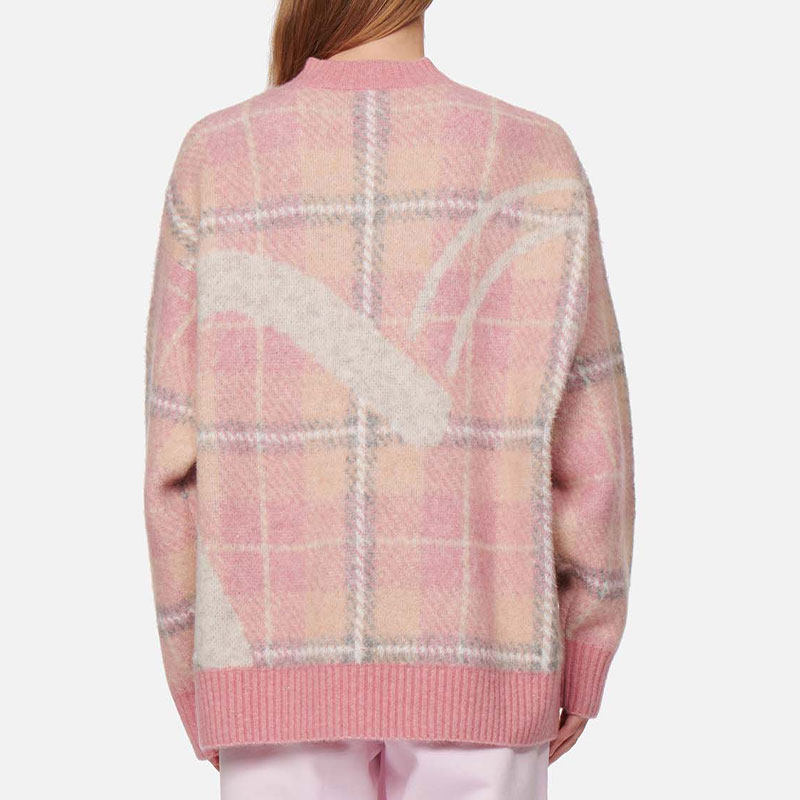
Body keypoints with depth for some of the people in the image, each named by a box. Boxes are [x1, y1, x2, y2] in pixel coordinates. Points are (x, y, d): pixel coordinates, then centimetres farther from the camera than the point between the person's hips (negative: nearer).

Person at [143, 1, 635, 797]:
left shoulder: (215, 160, -4)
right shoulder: (537, 159, -4)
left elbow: (181, 451, -3)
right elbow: (585, 447, -4)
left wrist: (194, 672, 9)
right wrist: (585, 655, 9)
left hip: (285, 661, 1)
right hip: (473, 668, 0)